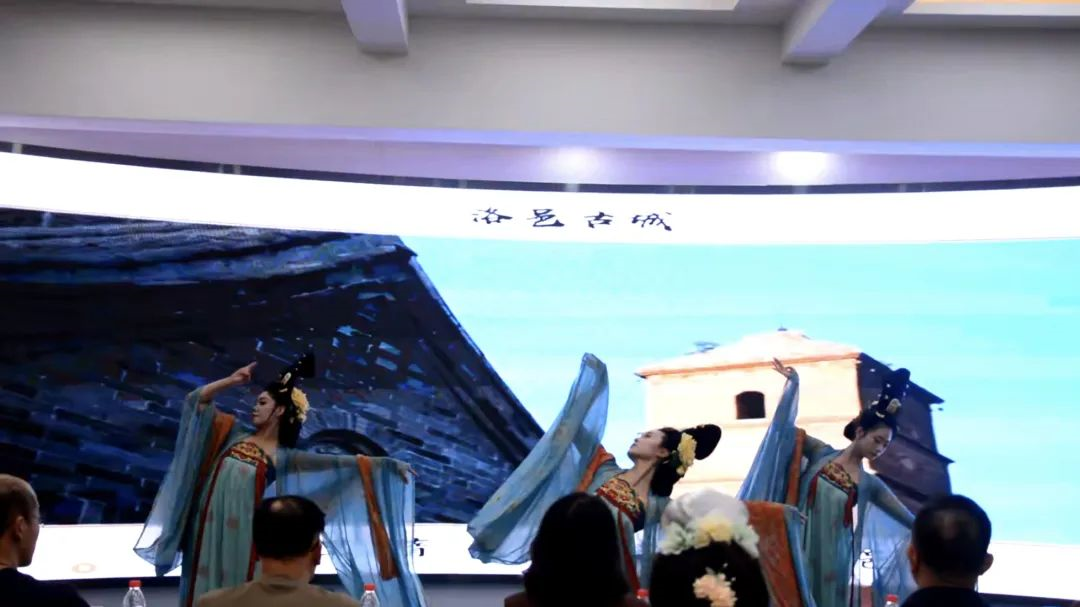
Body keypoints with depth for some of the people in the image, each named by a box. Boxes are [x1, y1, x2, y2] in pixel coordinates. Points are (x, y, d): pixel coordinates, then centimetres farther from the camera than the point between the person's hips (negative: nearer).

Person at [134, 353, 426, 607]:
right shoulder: (236, 435, 10)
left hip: (241, 529, -2)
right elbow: (198, 400, 11)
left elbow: (337, 463, -4)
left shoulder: (284, 456, 1)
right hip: (209, 523, 3)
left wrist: (386, 465, -9)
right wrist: (231, 381, 0)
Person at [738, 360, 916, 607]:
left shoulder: (870, 484, 7)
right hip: (801, 550, -2)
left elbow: (909, 520, 10)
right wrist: (793, 382, -3)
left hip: (832, 558, 2)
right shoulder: (822, 454, 3)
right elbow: (785, 426, -2)